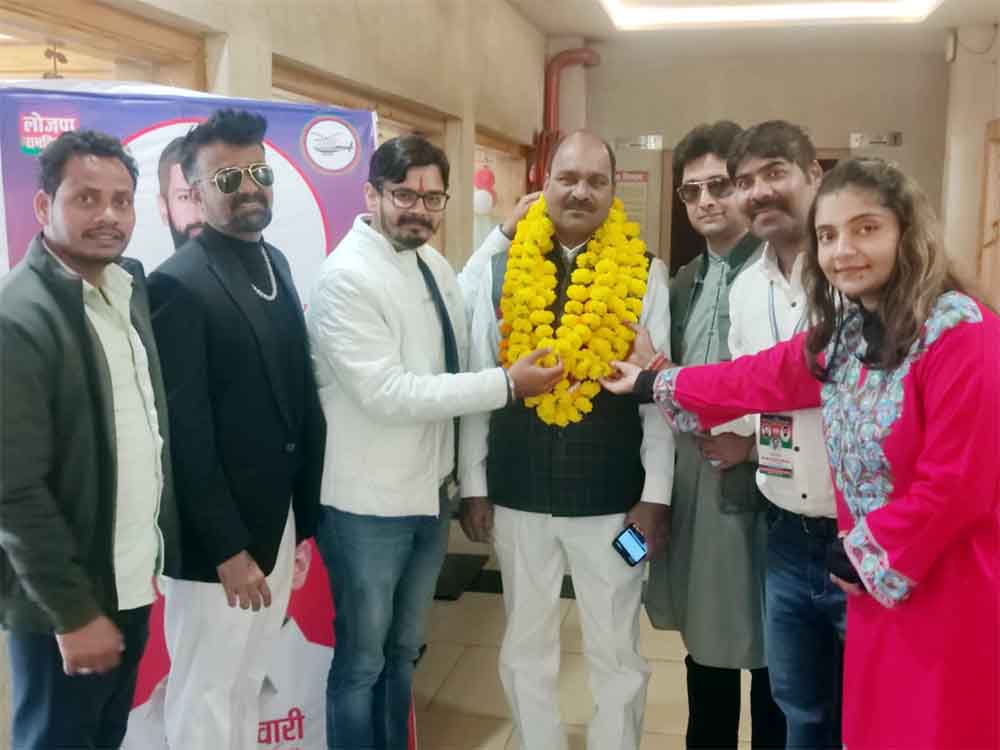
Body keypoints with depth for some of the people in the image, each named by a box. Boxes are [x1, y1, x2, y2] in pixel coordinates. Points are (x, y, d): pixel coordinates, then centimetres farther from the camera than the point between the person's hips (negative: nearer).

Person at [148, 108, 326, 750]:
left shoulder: (275, 263, 9)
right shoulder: (179, 284, -15)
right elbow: (186, 434, -17)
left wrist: (304, 517, 10)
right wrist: (228, 549, -16)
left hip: (279, 522, 7)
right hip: (217, 539, -7)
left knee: (247, 686, 20)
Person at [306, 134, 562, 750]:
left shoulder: (434, 263, 5)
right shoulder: (346, 278, -18)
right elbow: (387, 394, -25)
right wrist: (506, 384, -24)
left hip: (431, 493, 7)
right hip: (368, 505, -7)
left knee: (402, 651, 22)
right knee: (363, 660, 10)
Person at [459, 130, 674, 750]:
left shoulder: (644, 273, -4)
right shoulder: (504, 268, 0)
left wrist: (656, 494, -6)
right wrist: (474, 485, 1)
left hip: (612, 497, -2)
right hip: (519, 493, 2)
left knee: (617, 654, 13)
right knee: (525, 651, 17)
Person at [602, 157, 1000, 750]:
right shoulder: (844, 333, 6)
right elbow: (761, 378, 16)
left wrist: (863, 552, -10)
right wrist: (655, 385, 21)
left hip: (951, 589, -7)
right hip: (879, 580, 7)